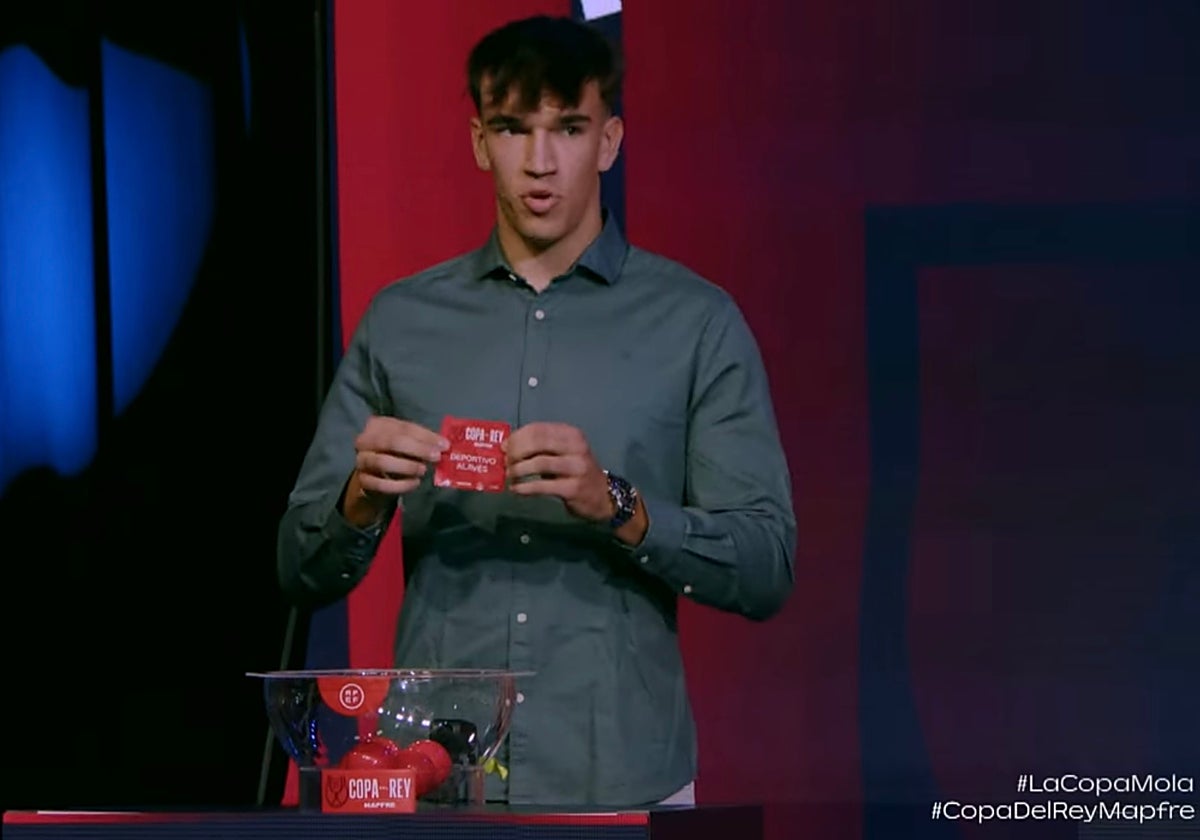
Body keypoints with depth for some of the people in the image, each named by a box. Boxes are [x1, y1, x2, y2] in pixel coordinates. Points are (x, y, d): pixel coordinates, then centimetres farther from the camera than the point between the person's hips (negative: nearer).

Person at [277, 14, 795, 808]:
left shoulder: (695, 322, 0)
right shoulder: (402, 321, 6)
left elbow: (765, 569, -6)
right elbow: (305, 572, 6)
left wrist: (616, 507, -21)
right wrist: (362, 498, -14)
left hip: (620, 782, -2)